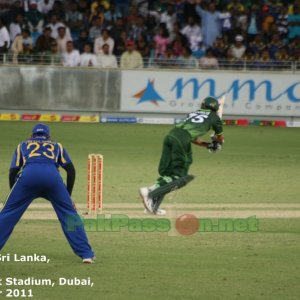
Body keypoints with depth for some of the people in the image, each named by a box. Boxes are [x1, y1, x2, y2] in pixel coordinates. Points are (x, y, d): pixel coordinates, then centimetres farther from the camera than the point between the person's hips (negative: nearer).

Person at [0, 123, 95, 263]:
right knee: (69, 214, 11)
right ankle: (86, 254, 4)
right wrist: (68, 194, 29)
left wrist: (14, 196, 30)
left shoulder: (23, 145, 34)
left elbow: (13, 171, 22)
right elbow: (71, 169, 23)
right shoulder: (56, 146, 35)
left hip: (28, 174, 0)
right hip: (52, 176, 0)